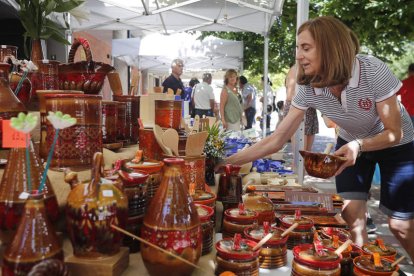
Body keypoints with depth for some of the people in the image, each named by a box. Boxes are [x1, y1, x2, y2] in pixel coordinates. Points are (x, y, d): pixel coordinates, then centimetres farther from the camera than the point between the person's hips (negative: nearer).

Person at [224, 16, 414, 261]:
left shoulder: (373, 71, -33)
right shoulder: (308, 89, -22)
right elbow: (277, 140, -21)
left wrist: (358, 145, -43)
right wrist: (228, 162, -27)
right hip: (351, 144, 3)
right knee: (351, 218, -4)